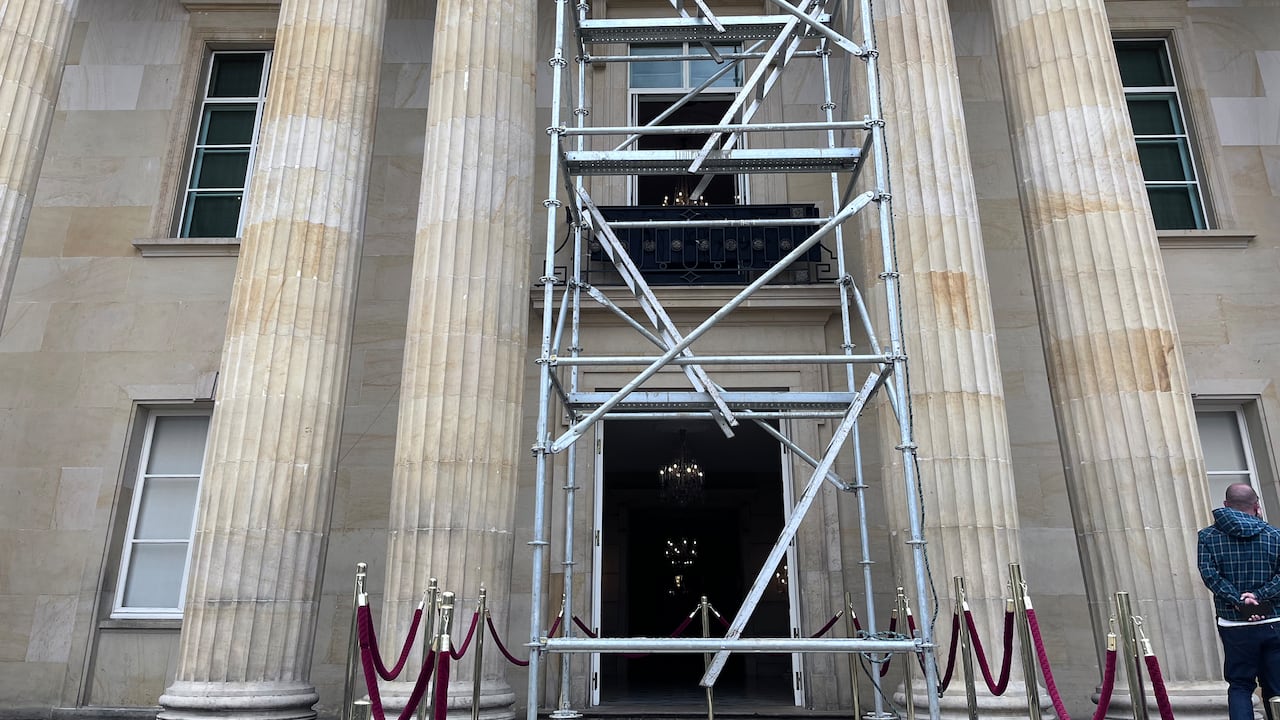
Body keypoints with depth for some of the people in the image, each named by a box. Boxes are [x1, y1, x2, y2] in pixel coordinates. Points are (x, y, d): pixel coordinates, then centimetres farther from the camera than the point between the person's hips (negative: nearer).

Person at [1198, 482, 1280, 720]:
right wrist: (1259, 596, -13)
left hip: (1234, 626, -1)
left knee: (1240, 686, 10)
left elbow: (1209, 573, -13)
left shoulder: (1208, 536, -1)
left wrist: (1239, 601, -13)